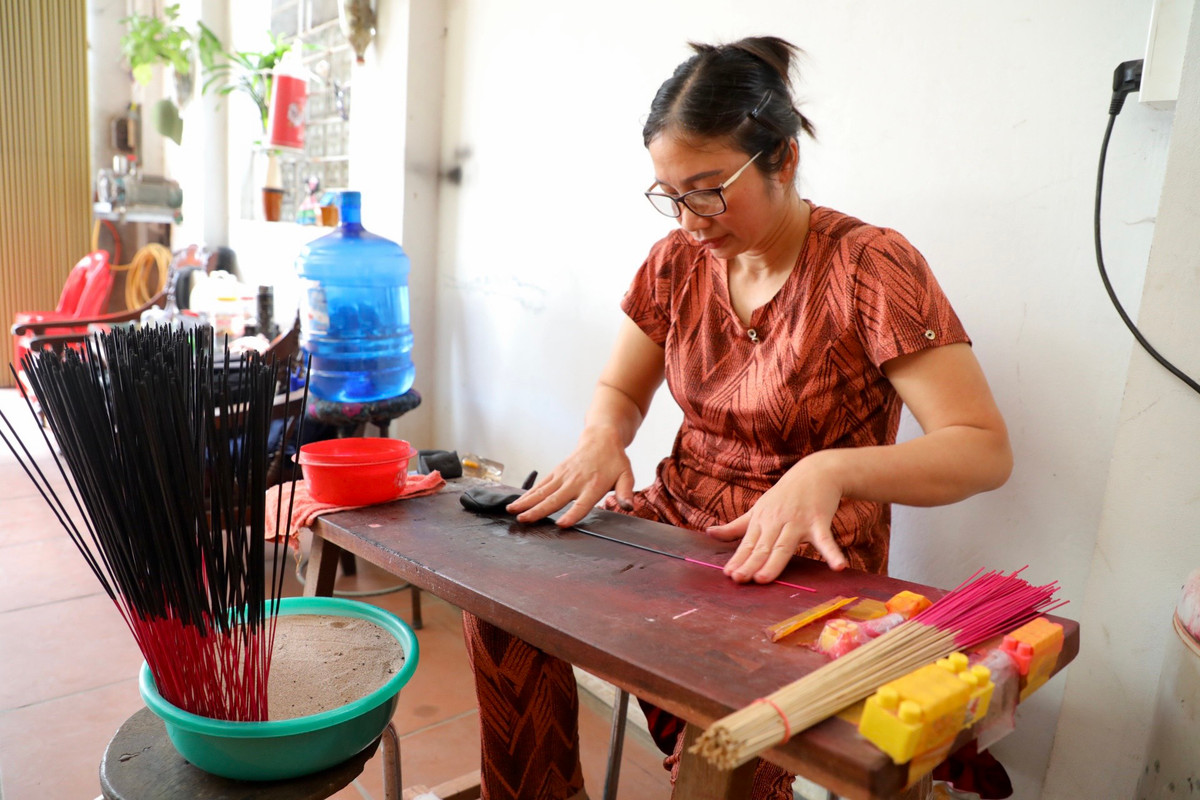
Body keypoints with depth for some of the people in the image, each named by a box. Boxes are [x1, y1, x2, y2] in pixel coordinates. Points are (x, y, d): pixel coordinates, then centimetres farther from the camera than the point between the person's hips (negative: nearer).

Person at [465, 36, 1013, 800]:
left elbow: (984, 449, -18)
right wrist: (603, 438, -12)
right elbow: (619, 390, 12)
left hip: (805, 566, -5)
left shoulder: (870, 265, -14)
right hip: (674, 522, 5)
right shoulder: (677, 260, 3)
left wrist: (829, 470, -34)